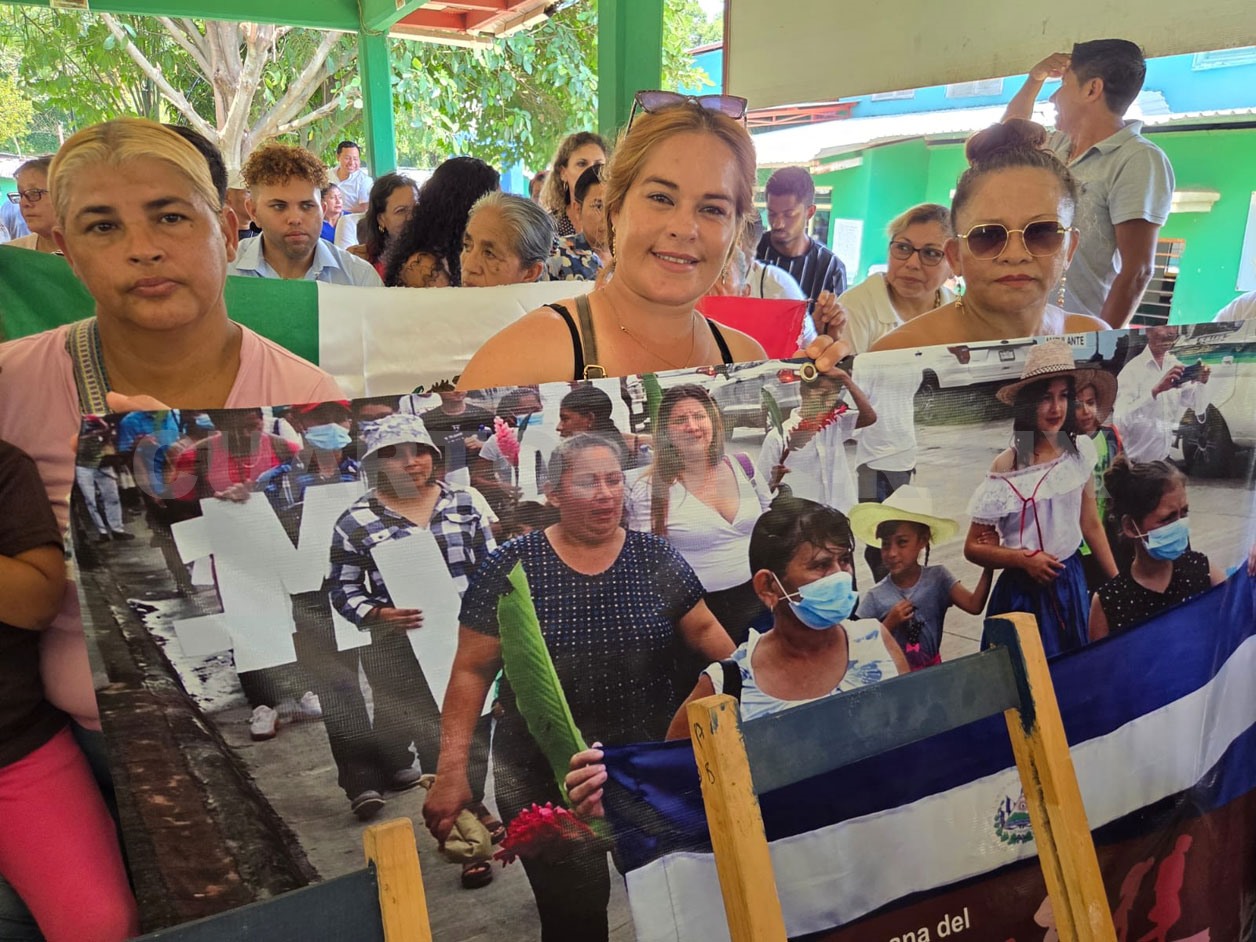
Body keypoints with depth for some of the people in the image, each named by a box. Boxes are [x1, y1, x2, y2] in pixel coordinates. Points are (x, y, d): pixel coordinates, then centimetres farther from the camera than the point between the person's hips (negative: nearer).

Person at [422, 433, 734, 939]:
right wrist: (452, 771, -13)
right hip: (545, 780, -2)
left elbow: (704, 630, 5)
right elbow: (472, 671, -8)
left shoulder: (656, 558, -3)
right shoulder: (510, 569, -11)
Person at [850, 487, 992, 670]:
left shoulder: (937, 578, -3)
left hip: (932, 668, 2)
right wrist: (889, 623, -16)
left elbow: (974, 606, -15)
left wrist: (989, 565, -22)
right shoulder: (875, 597, -9)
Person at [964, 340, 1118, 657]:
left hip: (1073, 581, 5)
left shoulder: (1080, 450, -3)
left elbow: (1091, 525, 7)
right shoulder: (1007, 468, -16)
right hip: (1025, 590, -4)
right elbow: (973, 547, -11)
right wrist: (1023, 559, -23)